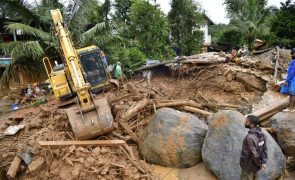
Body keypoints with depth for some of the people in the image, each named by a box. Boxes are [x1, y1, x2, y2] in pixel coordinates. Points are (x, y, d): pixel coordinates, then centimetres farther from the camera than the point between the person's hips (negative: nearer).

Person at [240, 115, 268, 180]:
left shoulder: (250, 137, -34)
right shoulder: (261, 134, -5)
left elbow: (255, 154, -27)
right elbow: (264, 149, -1)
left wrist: (260, 164, -10)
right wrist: (263, 162, -1)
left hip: (248, 166, -8)